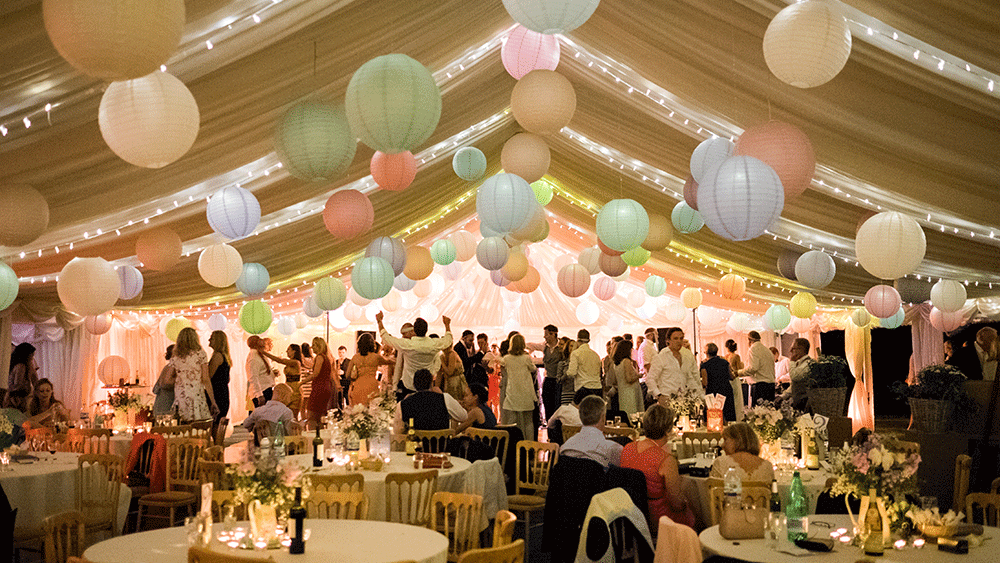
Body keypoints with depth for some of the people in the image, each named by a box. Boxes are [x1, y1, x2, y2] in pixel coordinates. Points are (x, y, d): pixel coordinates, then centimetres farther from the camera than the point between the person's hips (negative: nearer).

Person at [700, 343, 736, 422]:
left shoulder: (705, 365, -8)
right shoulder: (724, 362, 5)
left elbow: (705, 383, -10)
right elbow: (732, 377, 15)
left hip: (713, 392, -4)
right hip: (727, 391, 4)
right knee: (730, 418, 9)